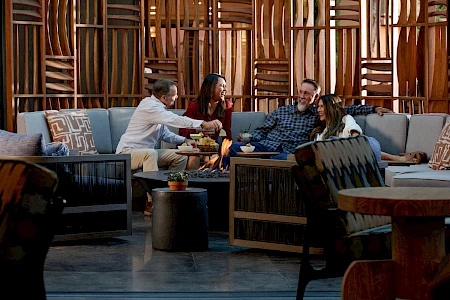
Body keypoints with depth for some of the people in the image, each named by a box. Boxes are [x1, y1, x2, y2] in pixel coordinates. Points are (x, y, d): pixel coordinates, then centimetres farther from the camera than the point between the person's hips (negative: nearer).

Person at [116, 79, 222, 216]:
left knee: (180, 156, 2)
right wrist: (204, 124, -36)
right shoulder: (150, 106, -21)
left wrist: (184, 140, 5)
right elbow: (175, 120, -32)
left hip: (147, 152, 10)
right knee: (150, 153, -40)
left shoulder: (157, 107, 12)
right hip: (128, 152, -10)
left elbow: (165, 133, 22)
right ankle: (152, 203, -42)